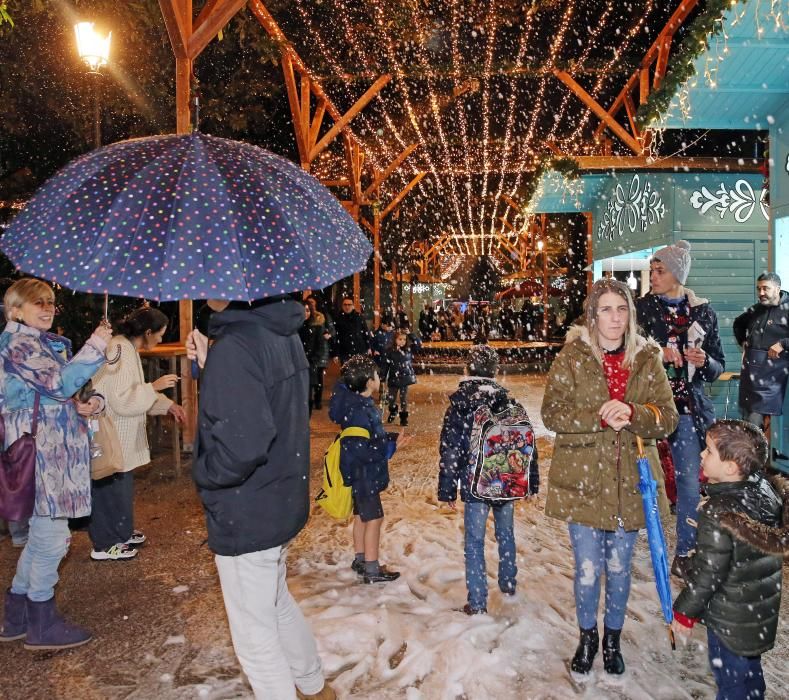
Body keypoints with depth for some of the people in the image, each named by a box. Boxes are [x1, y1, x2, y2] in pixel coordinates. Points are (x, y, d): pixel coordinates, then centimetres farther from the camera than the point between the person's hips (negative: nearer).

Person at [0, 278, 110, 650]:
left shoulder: (46, 343, 18)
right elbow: (61, 382, -23)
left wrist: (82, 406, 2)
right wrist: (95, 346, -20)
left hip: (56, 452, 10)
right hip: (39, 455, -10)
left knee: (43, 535, 17)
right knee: (52, 537, 0)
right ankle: (43, 625, 16)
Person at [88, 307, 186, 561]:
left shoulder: (128, 348, 10)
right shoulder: (119, 351, -22)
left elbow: (133, 392, 18)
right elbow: (122, 400, -26)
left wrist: (168, 405, 12)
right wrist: (155, 386, -19)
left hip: (120, 436, 10)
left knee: (121, 485, 20)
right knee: (110, 487, 2)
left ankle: (121, 533, 34)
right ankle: (104, 545, 16)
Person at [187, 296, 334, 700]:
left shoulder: (235, 345, -26)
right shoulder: (284, 333, 2)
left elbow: (242, 444, -32)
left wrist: (203, 472, -13)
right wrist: (210, 365, 2)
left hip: (246, 517, -10)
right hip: (284, 502, 10)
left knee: (256, 634, 11)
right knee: (277, 603, 29)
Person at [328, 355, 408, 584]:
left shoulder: (359, 403, 4)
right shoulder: (359, 410, -27)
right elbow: (362, 449, -29)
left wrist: (392, 437, 0)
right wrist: (391, 447, -18)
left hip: (361, 472, 10)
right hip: (363, 473, -10)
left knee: (361, 516, 20)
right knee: (374, 518, 0)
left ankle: (360, 560, 34)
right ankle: (371, 570, 10)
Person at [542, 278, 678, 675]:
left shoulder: (647, 359, 2)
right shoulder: (572, 358, -4)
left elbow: (668, 417, -2)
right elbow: (552, 413, -10)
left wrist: (632, 413, -23)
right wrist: (600, 420, -23)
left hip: (629, 482, 2)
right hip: (582, 481, -2)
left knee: (618, 569, 16)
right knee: (588, 570, 8)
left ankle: (612, 640, 39)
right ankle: (587, 639, 35)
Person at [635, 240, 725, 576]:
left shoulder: (703, 312, 4)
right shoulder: (641, 307, -1)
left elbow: (718, 368, 9)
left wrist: (704, 362, -12)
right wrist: (656, 355, -18)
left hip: (687, 406, 2)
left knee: (689, 481, 5)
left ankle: (685, 551, 21)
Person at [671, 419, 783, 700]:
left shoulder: (718, 513, -30)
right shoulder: (766, 491, -7)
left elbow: (707, 572, -24)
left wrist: (684, 612, -11)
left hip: (731, 621, -8)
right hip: (763, 610, 8)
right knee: (750, 669, 27)